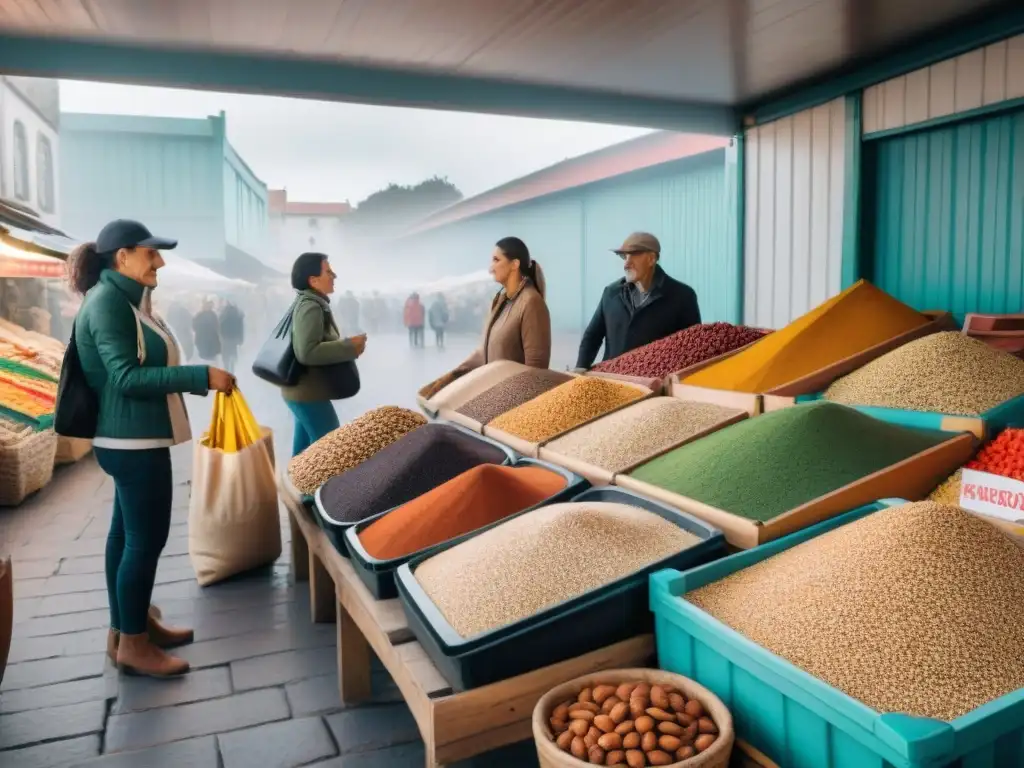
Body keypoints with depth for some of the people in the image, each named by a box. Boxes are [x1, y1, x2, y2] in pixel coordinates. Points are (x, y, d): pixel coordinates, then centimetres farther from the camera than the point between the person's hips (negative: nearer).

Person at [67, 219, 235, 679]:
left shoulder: (123, 301, 13)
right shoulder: (107, 304, -17)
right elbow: (127, 377, -24)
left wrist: (200, 382, 12)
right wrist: (201, 376, -26)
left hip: (133, 440, 10)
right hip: (133, 442, -10)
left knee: (128, 533, 17)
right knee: (146, 538, -3)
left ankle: (129, 625, 29)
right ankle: (132, 644, 10)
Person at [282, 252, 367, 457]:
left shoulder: (306, 303, 13)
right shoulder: (311, 307, -19)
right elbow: (307, 353, -29)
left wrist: (345, 346, 9)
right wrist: (350, 347, -23)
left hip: (303, 390, 10)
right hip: (309, 392, -10)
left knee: (304, 451, 17)